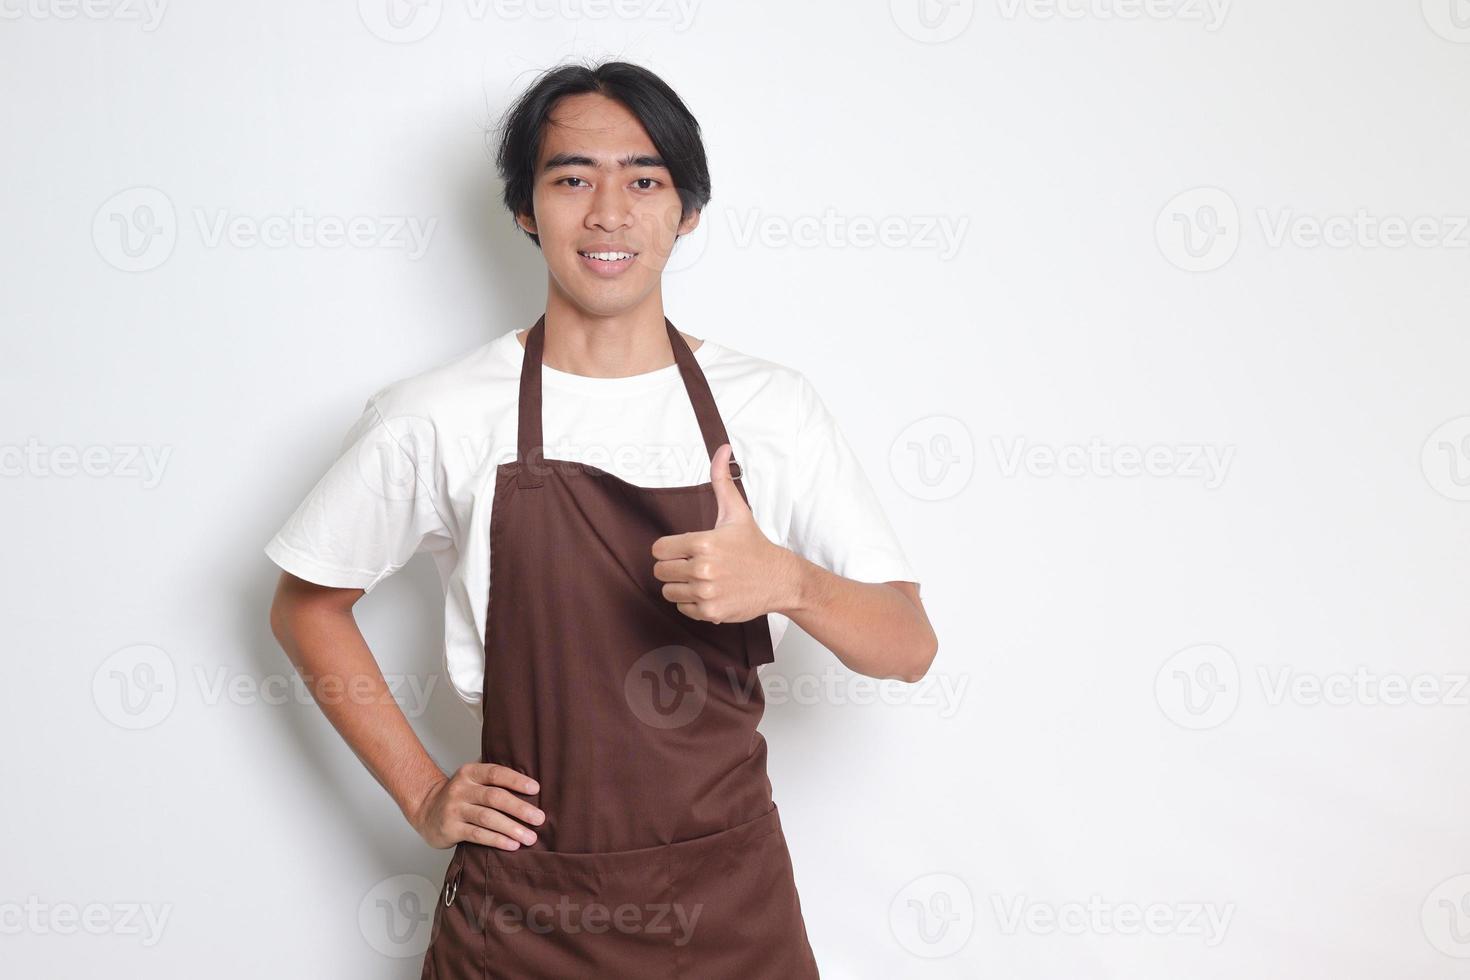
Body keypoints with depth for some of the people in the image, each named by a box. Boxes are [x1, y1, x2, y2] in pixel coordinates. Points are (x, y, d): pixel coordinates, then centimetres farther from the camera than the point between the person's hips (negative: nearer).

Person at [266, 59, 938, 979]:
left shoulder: (774, 408, -4)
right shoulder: (438, 418, -7)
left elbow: (910, 646, -4)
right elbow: (306, 605, 6)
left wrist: (788, 580, -24)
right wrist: (422, 794, 0)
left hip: (728, 900, 1)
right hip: (523, 897, -1)